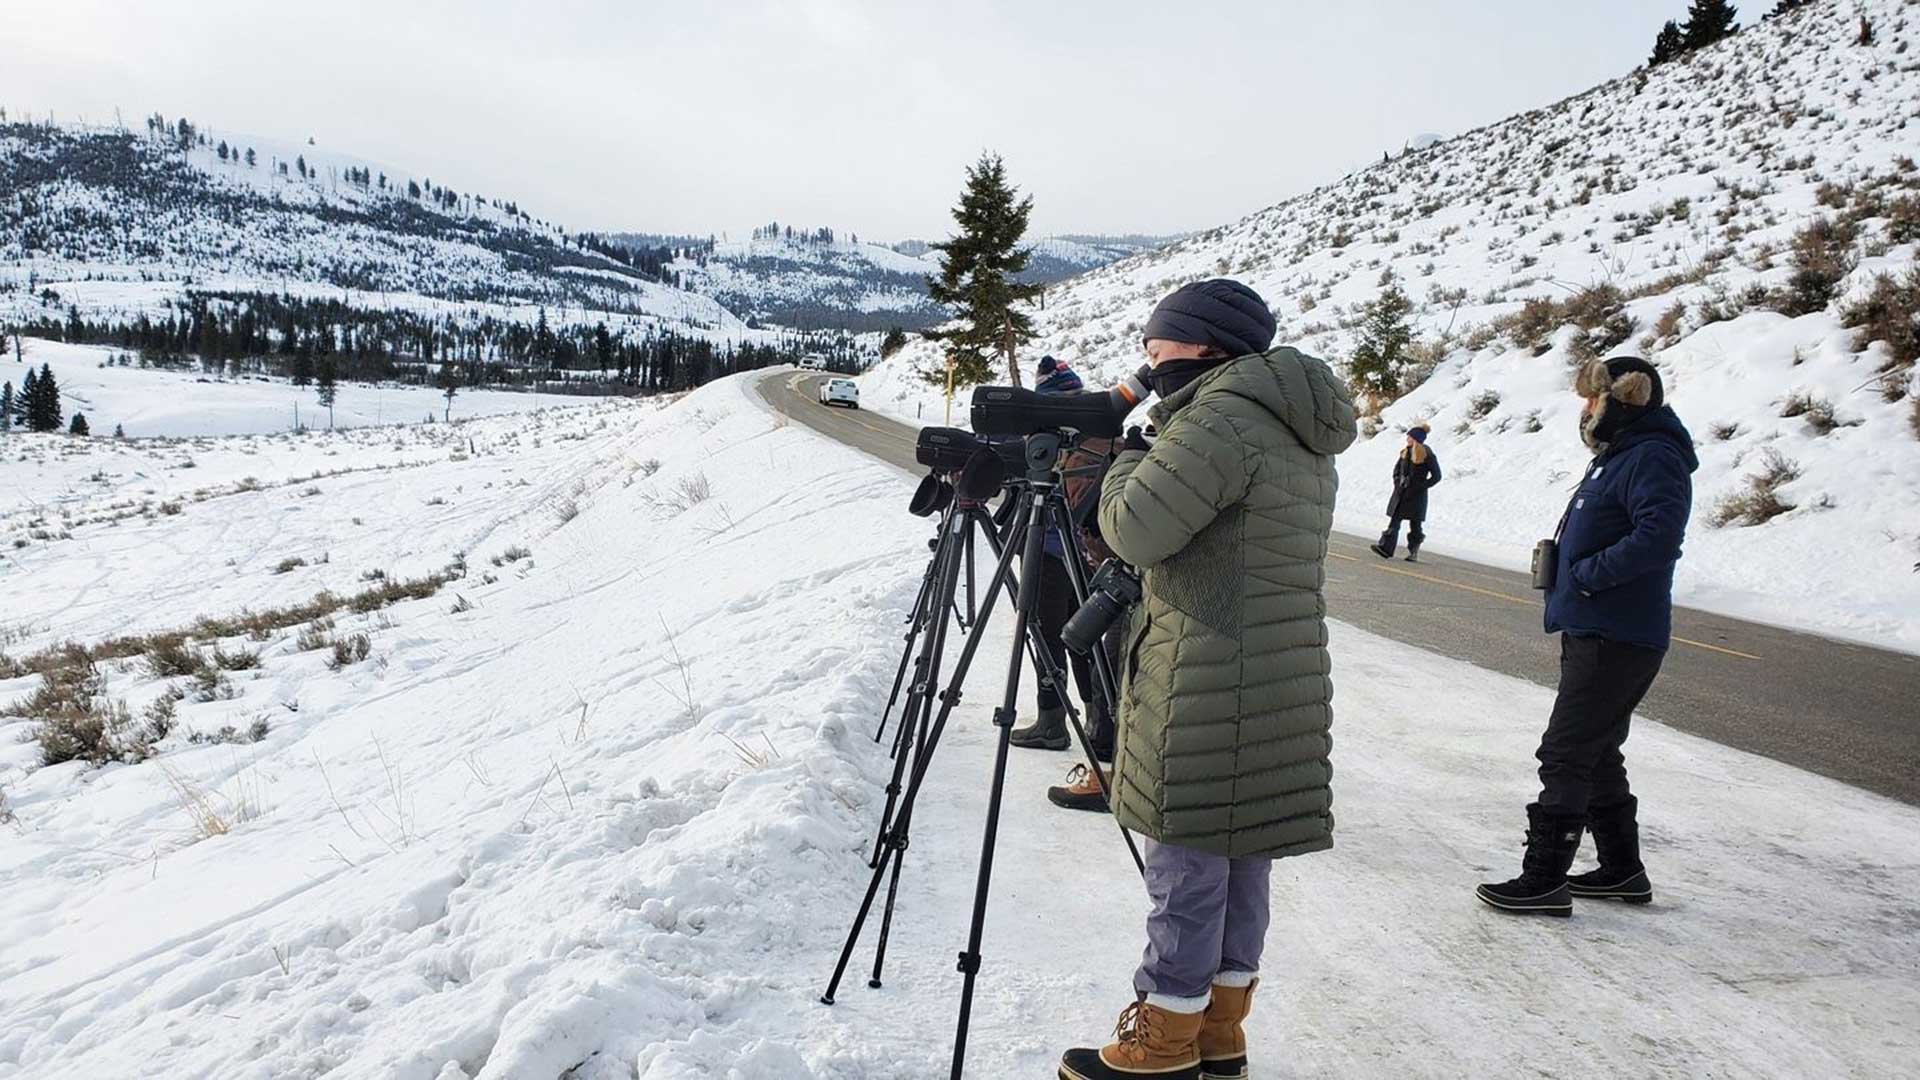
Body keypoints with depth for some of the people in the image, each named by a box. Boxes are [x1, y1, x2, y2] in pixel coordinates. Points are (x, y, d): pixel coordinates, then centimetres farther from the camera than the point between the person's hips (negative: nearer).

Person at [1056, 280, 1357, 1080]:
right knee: (1241, 854, 15)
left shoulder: (1224, 417, -15)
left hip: (1207, 690, -9)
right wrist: (1154, 458, 12)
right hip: (1283, 681, 10)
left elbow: (1136, 528, -18)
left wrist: (1127, 461, 0)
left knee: (1187, 861, 1)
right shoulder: (1305, 438, 16)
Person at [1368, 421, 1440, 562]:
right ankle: (1386, 548, -11)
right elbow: (1397, 468, 19)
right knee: (1394, 520, -4)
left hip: (1416, 496, -6)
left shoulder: (1427, 455, -11)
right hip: (1401, 493, 6)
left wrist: (1421, 486, -13)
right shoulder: (1405, 452, 8)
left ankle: (1414, 553, 14)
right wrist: (1397, 482, 4)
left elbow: (1436, 476, -9)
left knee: (1415, 524, 4)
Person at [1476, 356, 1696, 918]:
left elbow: (1659, 536, -28)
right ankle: (1622, 870, 29)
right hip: (1591, 633, 11)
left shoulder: (1652, 457, -15)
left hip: (1616, 640, -11)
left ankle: (1544, 880, 0)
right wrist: (1562, 565, 9)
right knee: (1596, 755, 18)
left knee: (1565, 755, -7)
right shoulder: (1617, 456, 18)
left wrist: (1588, 573, -21)